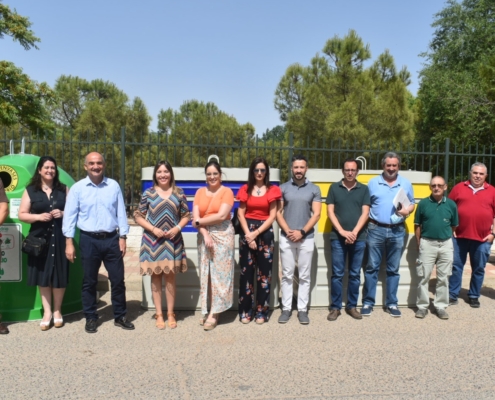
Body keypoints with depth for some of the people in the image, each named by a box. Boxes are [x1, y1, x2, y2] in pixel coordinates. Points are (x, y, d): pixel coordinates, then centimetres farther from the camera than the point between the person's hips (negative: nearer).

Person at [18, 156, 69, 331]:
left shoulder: (64, 189, 8)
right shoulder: (30, 190, 5)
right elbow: (22, 215, 4)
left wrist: (63, 214, -10)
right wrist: (38, 216, -13)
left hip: (60, 238, 0)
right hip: (39, 238, 0)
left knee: (59, 275, 3)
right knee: (43, 275, 5)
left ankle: (57, 311, 19)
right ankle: (47, 312, 17)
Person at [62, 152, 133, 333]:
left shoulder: (114, 186, 3)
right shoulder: (77, 188, -1)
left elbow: (121, 213, 4)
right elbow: (70, 216, -1)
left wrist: (122, 237, 0)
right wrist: (69, 242, -6)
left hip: (112, 239, 1)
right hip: (89, 240, -1)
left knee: (118, 280, 7)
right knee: (89, 281, 10)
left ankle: (120, 316, 22)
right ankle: (90, 318, 26)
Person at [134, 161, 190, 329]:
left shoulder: (179, 192, 3)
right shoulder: (148, 193, 0)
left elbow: (186, 215, 6)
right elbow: (138, 216, 0)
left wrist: (177, 228, -11)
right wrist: (153, 229, -13)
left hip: (173, 241, 1)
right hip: (152, 241, -1)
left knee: (170, 277, 7)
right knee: (156, 277, 7)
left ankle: (170, 313, 21)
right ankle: (159, 314, 19)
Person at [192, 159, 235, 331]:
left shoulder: (226, 191, -2)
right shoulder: (200, 192, 10)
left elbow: (222, 215, -14)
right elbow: (195, 217, 1)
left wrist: (199, 221, -7)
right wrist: (205, 234, -13)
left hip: (222, 235, -4)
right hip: (203, 236, 4)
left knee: (220, 272, -3)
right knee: (206, 273, 7)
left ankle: (214, 313, 3)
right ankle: (207, 310, 16)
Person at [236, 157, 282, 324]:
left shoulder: (272, 190, 3)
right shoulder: (245, 189, 7)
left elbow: (272, 216, -2)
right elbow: (240, 214, 3)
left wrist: (256, 233, -10)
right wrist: (248, 234, -10)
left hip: (265, 232, -1)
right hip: (247, 231, 1)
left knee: (264, 272, 2)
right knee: (246, 271, 2)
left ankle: (261, 311, 13)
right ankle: (245, 311, 12)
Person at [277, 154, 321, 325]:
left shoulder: (314, 189, 4)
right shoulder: (283, 188, 5)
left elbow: (316, 214, -2)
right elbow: (278, 213, 2)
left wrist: (302, 232, -11)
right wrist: (288, 231, -11)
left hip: (306, 238, 0)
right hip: (286, 238, 0)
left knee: (305, 276, 5)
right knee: (287, 275, 6)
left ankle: (302, 309, 15)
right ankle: (286, 308, 15)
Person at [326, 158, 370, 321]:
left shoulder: (364, 189, 7)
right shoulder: (334, 188, 5)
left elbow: (365, 213, 0)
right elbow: (330, 212, -1)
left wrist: (354, 232, -12)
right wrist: (342, 231, -11)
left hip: (359, 238, 1)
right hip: (338, 238, -1)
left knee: (355, 274, 9)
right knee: (337, 274, 2)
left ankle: (352, 306, 21)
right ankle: (335, 307, 12)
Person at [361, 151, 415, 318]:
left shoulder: (406, 184, 8)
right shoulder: (373, 183, 4)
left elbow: (412, 204, 13)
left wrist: (407, 210, -10)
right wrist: (366, 224, -5)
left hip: (397, 231, 2)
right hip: (376, 230, -1)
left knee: (393, 269, 9)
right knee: (372, 267, 3)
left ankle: (391, 303, 20)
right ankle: (368, 303, 11)